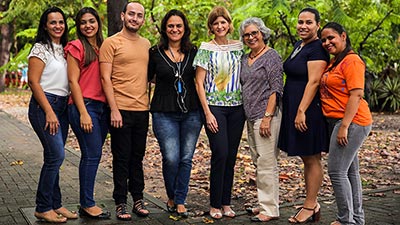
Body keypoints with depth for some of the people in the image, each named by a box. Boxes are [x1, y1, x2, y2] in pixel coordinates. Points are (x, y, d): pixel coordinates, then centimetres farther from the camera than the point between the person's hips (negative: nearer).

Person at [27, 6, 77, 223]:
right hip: (44, 105, -7)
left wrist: (63, 109, 11)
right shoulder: (41, 48, -6)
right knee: (56, 155, -11)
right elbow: (33, 81, -12)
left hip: (62, 106, 7)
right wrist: (49, 112, -16)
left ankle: (55, 205, 16)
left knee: (54, 157, 9)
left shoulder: (64, 49, 16)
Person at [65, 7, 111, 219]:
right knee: (92, 154, -7)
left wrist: (110, 108, 10)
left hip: (102, 106, 7)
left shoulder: (102, 46, 16)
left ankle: (86, 204, 17)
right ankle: (88, 204, 4)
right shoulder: (76, 47, -3)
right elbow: (73, 81, -8)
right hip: (84, 106, -6)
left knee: (91, 155, 9)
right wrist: (83, 113, -14)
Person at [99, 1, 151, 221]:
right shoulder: (111, 43, -3)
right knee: (122, 158, 3)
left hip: (142, 109, 5)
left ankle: (138, 199, 22)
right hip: (121, 110, -5)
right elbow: (105, 78, -8)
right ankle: (120, 203, 13)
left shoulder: (146, 44, 13)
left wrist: (150, 103, 9)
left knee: (137, 157, 12)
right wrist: (114, 110, -14)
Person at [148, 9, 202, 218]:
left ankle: (180, 201, 18)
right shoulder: (155, 53, 1)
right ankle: (171, 197, 18)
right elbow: (146, 80, 10)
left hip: (191, 113, 2)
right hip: (164, 114, -2)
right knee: (171, 158, -8)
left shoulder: (194, 52, 7)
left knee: (186, 159, 4)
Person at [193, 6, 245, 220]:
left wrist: (247, 105, 7)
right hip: (214, 106, -4)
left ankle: (226, 202, 18)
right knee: (220, 154, -10)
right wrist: (207, 113, -10)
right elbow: (199, 82, -4)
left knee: (231, 156, 6)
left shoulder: (239, 47, 10)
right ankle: (215, 204, 4)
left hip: (236, 107, 4)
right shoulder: (206, 48, -2)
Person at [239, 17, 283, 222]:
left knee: (266, 163, -7)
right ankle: (264, 203, 22)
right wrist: (246, 114, 15)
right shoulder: (245, 59, 16)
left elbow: (276, 89, -13)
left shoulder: (271, 56, -6)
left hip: (266, 116, -8)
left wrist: (267, 117, -19)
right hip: (250, 117, 8)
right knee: (258, 163, 13)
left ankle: (270, 209, 0)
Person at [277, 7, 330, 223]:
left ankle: (310, 206, 11)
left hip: (308, 111, -10)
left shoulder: (317, 49, -13)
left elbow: (313, 82, -20)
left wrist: (301, 111, -23)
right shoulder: (298, 45, 15)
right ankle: (312, 204, 25)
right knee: (306, 158, 15)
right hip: (294, 109, 10)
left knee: (312, 159, 1)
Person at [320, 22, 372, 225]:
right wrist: (340, 125, 13)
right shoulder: (334, 62, 16)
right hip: (337, 121, 10)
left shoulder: (351, 60, -12)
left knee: (336, 172, -9)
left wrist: (344, 126, -22)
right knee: (350, 171, 15)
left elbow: (356, 95, -20)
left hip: (351, 122, -10)